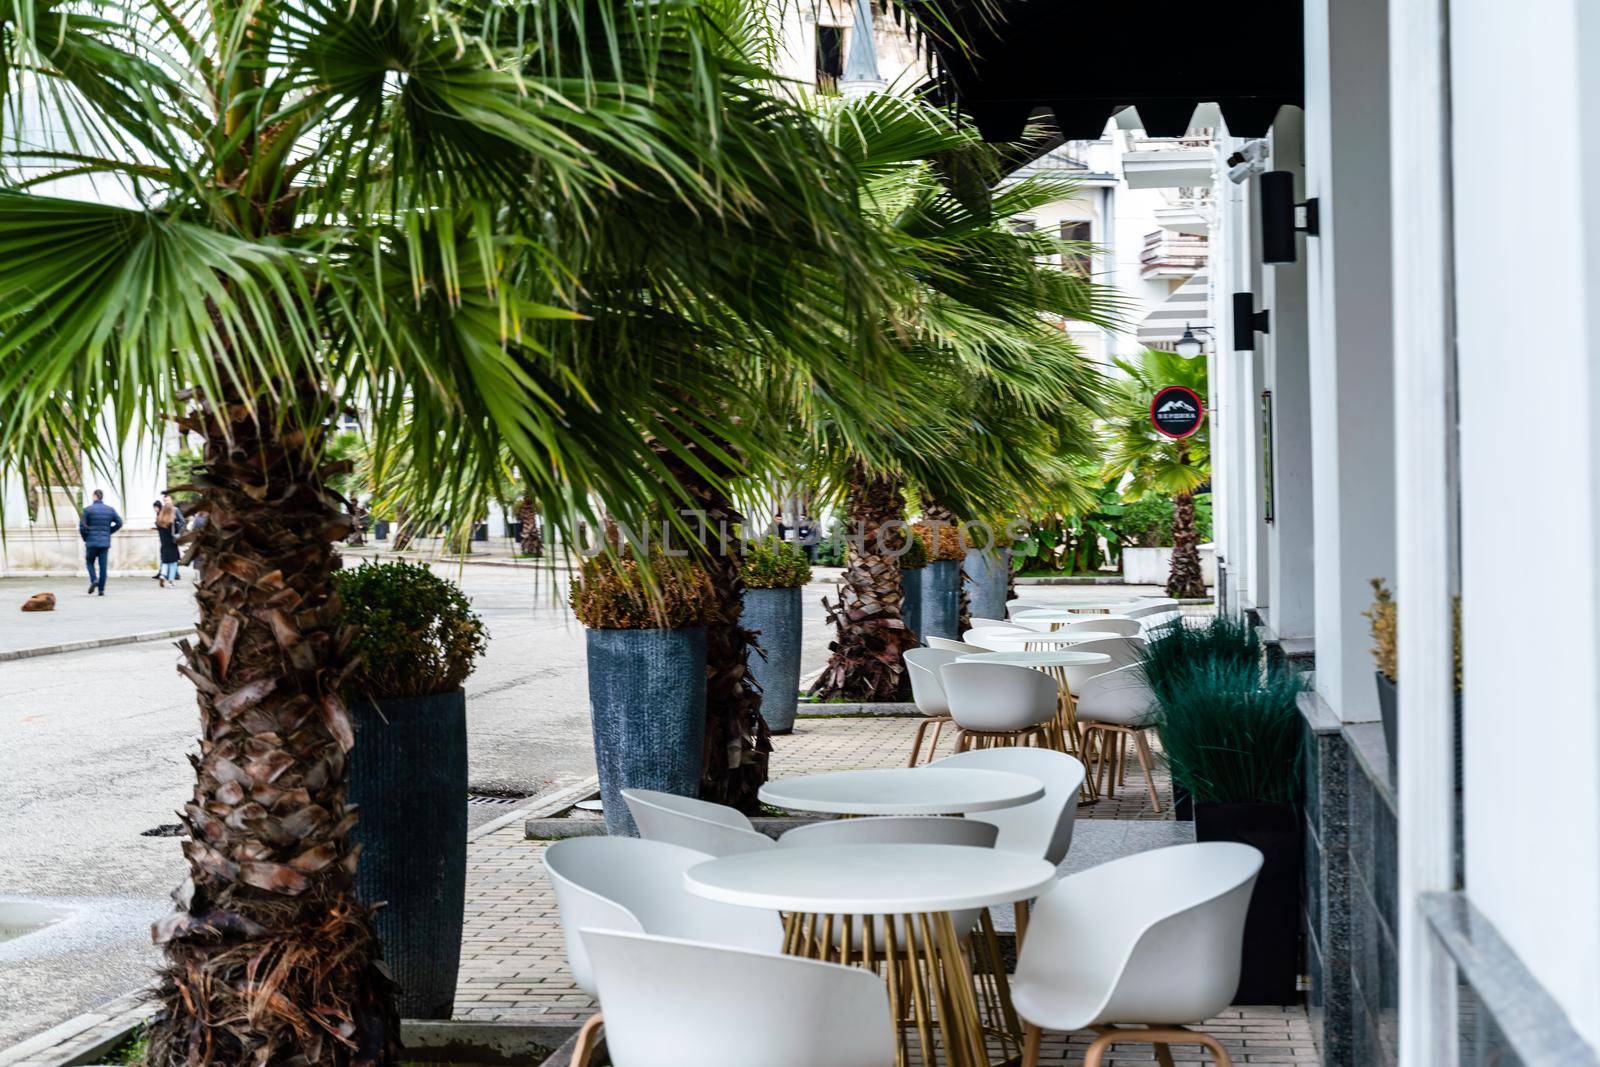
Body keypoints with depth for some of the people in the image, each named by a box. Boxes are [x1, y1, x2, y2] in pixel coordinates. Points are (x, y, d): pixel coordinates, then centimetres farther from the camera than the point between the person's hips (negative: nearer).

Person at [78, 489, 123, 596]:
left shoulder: (88, 509, -5)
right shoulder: (110, 510, 4)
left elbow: (82, 526, -7)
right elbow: (119, 523, 6)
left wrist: (85, 538, 8)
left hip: (92, 542, -2)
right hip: (105, 542, 2)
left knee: (89, 562, 14)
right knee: (103, 566, 4)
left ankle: (94, 579, -10)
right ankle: (101, 589, 3)